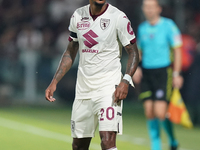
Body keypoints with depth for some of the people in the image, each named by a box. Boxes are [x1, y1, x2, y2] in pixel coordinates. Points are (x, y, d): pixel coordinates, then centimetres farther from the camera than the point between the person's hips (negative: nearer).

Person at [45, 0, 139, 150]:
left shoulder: (118, 17, -7)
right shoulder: (78, 16, 7)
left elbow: (133, 52, -4)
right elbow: (70, 53, 17)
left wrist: (125, 81, -19)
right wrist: (54, 82, 10)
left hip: (109, 86, -5)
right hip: (83, 87, 5)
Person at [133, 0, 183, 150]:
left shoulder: (168, 25, -5)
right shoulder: (142, 28, 10)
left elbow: (177, 50, -5)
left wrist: (176, 74, -10)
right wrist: (136, 67, 5)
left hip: (164, 72, -5)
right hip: (146, 72, 5)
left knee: (160, 113, -12)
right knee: (149, 112, -1)